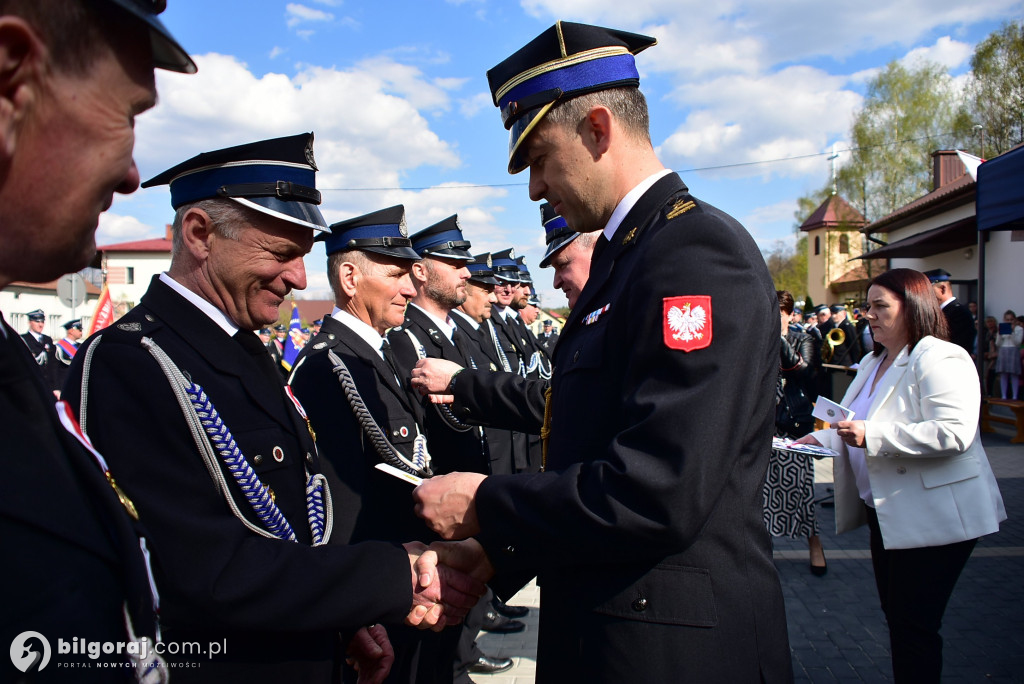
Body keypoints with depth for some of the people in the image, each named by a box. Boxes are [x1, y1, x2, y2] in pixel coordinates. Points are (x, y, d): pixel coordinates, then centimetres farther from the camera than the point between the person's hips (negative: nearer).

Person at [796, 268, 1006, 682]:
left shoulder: (941, 359, -16)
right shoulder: (874, 362, 15)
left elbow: (953, 433, -28)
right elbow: (856, 426, 20)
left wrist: (872, 436, -30)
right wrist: (822, 438, 1)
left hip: (932, 518, -9)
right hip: (885, 512, 9)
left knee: (914, 626, -2)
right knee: (895, 616, 17)